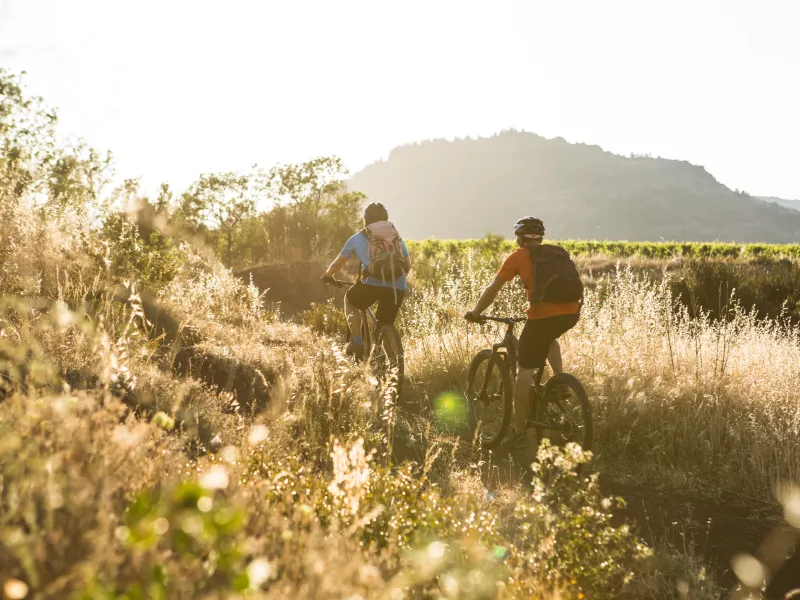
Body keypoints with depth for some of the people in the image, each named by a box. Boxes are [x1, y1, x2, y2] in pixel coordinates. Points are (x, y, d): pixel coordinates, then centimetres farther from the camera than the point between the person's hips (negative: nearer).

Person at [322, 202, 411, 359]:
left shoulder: (357, 238, 17)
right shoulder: (397, 237, 24)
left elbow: (338, 263, 27)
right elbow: (408, 266, 31)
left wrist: (327, 276, 46)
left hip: (373, 284, -2)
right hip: (398, 288, 2)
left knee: (350, 300, 27)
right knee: (386, 327, 19)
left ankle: (357, 342, 16)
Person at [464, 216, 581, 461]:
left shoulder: (518, 256, 11)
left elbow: (492, 289, 11)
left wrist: (475, 313, 24)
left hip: (543, 315, -5)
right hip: (571, 313, 5)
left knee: (525, 370, 5)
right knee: (550, 338, 39)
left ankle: (519, 435, 6)